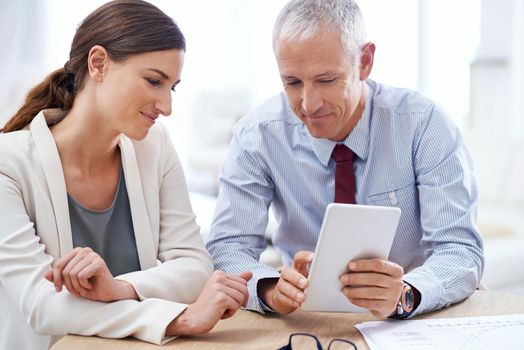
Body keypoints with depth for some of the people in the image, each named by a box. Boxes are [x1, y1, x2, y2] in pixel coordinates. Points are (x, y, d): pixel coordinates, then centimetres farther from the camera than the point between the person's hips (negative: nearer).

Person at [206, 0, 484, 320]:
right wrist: (271, 287, -34)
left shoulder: (424, 125, -14)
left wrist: (404, 295, -38)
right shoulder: (257, 135, -10)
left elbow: (461, 251, -17)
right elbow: (227, 248, -12)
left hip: (409, 322, 1)